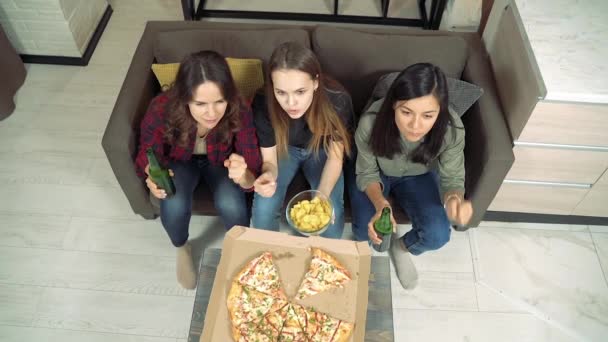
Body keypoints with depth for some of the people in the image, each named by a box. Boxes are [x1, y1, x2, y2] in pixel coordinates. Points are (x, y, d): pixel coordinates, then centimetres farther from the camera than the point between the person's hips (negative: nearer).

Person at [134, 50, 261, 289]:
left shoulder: (239, 112, -34)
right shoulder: (161, 109, -34)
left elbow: (253, 174, -28)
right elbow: (147, 155, -15)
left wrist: (243, 175, -54)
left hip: (221, 161, 0)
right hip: (180, 161, 1)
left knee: (231, 205, -28)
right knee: (174, 206, -27)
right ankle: (182, 249, 10)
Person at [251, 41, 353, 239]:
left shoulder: (337, 100, -34)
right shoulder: (264, 104, -33)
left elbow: (335, 157, -21)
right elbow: (269, 160, -21)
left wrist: (323, 195, -39)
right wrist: (267, 177, -47)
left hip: (321, 150, 0)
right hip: (284, 148, 0)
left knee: (331, 213, -20)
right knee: (263, 210, -21)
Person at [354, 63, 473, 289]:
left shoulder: (452, 130, -34)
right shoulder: (371, 122, -37)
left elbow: (452, 179, -19)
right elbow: (367, 173, -20)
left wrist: (454, 199, -44)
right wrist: (380, 204, -40)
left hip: (417, 176, 1)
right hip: (377, 173, -1)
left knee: (438, 235, -16)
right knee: (369, 235, -17)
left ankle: (401, 248, 20)